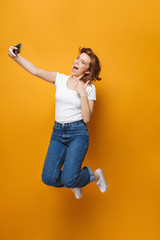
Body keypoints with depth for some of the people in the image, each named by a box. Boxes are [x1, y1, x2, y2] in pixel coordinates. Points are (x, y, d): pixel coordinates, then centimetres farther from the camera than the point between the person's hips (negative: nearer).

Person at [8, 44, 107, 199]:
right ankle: (74, 183, 23)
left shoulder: (89, 88, -1)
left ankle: (95, 175, 16)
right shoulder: (60, 79, 6)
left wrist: (83, 94, -15)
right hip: (57, 133, 3)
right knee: (49, 178, -10)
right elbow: (35, 71, -6)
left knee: (68, 179, -17)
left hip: (78, 134, -3)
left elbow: (86, 118, -7)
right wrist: (15, 57, -19)